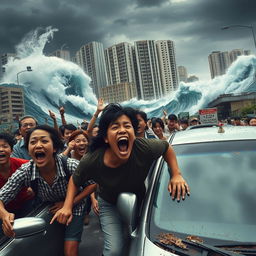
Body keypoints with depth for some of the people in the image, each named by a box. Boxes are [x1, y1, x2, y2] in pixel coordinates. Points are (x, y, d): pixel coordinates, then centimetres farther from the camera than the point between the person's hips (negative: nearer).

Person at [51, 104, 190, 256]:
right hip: (110, 205, -2)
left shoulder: (144, 148, -34)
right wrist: (67, 206, -20)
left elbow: (167, 147, -11)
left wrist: (177, 175, -20)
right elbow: (75, 180, -10)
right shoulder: (91, 161, -32)